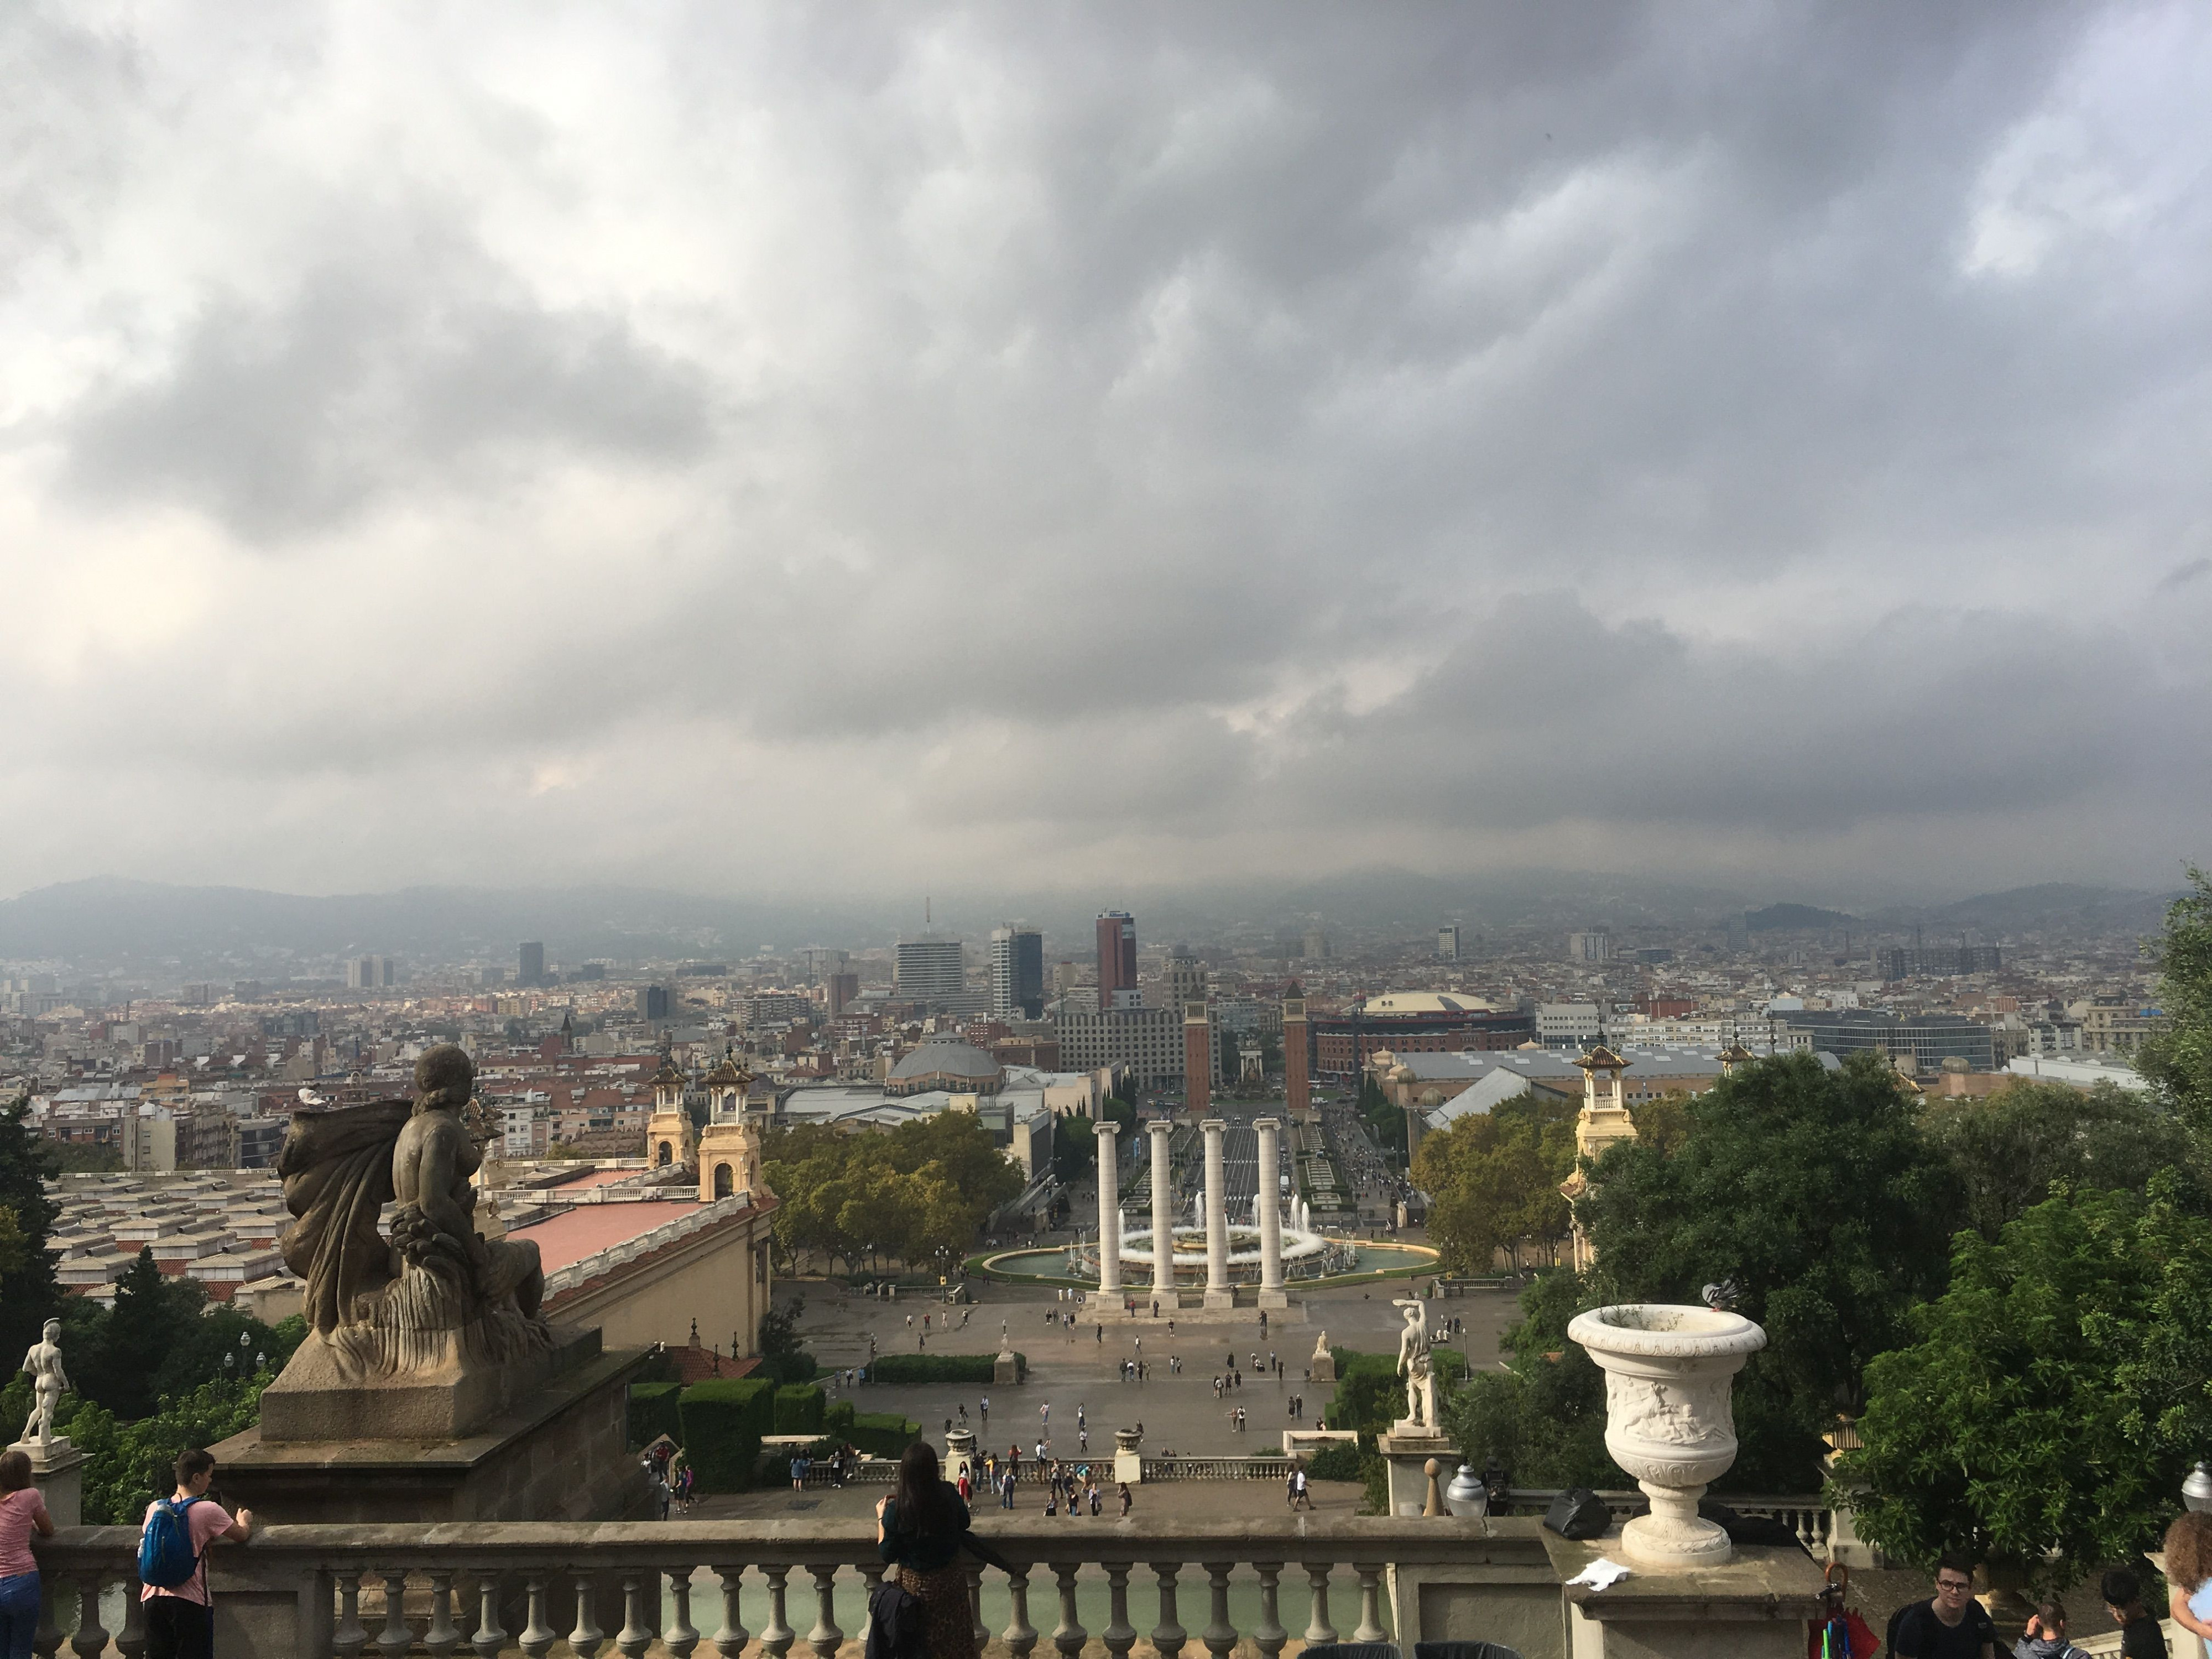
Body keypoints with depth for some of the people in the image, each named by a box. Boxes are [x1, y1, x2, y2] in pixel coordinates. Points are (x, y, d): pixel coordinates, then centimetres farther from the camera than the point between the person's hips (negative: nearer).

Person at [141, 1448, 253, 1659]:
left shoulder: (155, 1508, 3)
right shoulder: (208, 1510, -12)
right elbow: (242, 1535, -3)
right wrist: (244, 1521, 21)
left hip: (154, 1596, 5)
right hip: (190, 1602, -5)